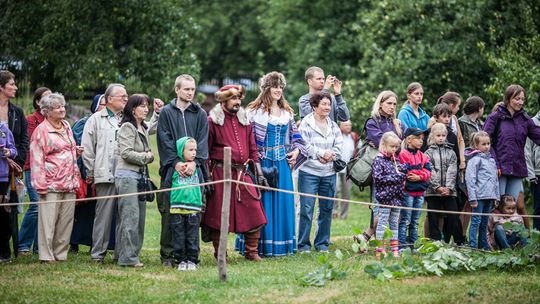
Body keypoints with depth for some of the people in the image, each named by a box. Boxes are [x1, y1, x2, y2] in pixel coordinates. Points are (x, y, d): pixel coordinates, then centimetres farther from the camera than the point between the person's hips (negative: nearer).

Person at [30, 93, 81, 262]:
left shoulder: (66, 127, 17)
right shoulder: (41, 130, -4)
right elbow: (37, 159, -8)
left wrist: (77, 152, 8)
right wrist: (41, 185, -14)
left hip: (69, 183, 7)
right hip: (52, 184, -7)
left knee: (66, 222, 7)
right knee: (48, 220, -6)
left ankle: (61, 254, 13)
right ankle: (46, 256, -3)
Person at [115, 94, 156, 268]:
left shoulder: (143, 129, 18)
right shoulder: (127, 127, -9)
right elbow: (126, 153, -16)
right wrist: (146, 157, -7)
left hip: (140, 176, 9)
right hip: (127, 176, -9)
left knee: (139, 217, 8)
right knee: (130, 216, -12)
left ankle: (125, 254, 14)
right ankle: (128, 257, -12)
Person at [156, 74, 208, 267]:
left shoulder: (200, 114, 13)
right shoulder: (166, 112, 7)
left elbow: (203, 141, 5)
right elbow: (165, 141, 0)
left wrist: (194, 162, -10)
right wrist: (176, 163, -12)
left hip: (195, 170, 2)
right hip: (172, 170, -2)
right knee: (169, 213, -4)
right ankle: (167, 255, 1)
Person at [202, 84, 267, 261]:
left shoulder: (244, 120, 13)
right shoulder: (212, 121, -3)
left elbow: (252, 149, 16)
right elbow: (205, 152, -3)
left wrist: (259, 174, 11)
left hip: (242, 173, 5)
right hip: (220, 173, -5)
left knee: (254, 213, -2)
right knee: (219, 216, 0)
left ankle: (251, 252, 10)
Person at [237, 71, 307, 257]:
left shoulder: (287, 112, 13)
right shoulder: (254, 111, -5)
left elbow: (295, 135, 22)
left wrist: (296, 150, 6)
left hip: (283, 164, 5)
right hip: (262, 163, -5)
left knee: (282, 202, 5)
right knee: (262, 201, -4)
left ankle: (280, 245, 13)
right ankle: (261, 246, 1)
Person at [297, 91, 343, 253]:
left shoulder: (333, 126, 14)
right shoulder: (306, 123, -3)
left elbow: (339, 147, 7)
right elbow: (305, 146, -12)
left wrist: (330, 155, -11)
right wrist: (322, 153, -14)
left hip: (329, 173, 5)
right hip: (309, 172, -5)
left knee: (327, 209, 8)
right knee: (307, 209, -6)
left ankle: (322, 243, 17)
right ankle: (303, 245, 1)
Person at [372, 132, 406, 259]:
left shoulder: (395, 160, 14)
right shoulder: (379, 160, -8)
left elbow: (402, 175, 26)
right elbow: (378, 178, -17)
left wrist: (402, 174, 2)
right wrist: (394, 178, -16)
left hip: (396, 197, 7)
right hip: (385, 197, -7)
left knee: (394, 224, 11)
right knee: (382, 223, -4)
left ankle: (394, 249, 15)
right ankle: (380, 249, -3)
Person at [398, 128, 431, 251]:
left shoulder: (422, 156, 14)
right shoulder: (403, 154, -7)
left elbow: (428, 171, 3)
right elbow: (406, 171, -16)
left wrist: (418, 176, -14)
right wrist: (421, 173, -7)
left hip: (419, 192, 7)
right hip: (407, 191, -7)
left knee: (415, 221, 11)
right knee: (405, 220, -6)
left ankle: (412, 244, 16)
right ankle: (402, 245, -5)